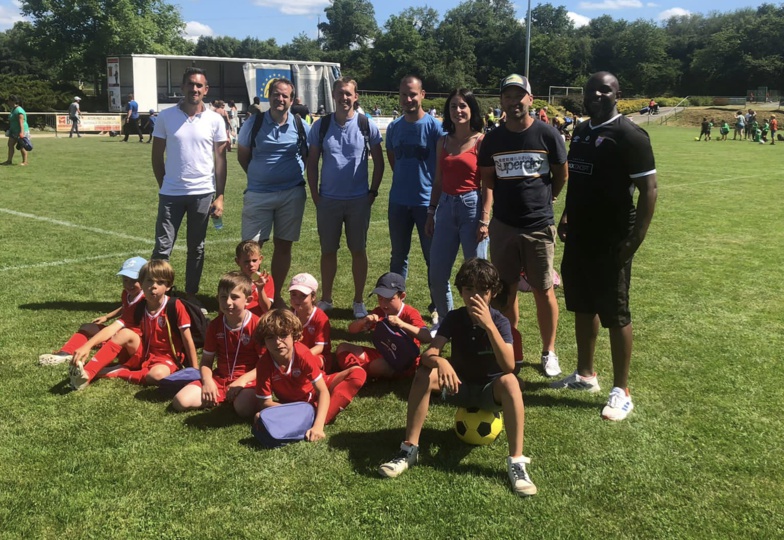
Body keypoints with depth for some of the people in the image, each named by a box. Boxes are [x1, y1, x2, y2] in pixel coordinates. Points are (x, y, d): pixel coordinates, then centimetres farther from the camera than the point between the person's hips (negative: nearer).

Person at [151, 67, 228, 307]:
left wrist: (220, 196, -2)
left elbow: (220, 158, 2)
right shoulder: (166, 117, -1)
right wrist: (164, 186, 7)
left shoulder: (215, 120, 0)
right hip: (171, 194, -1)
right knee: (162, 247, 0)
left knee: (197, 248, 10)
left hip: (203, 193, 1)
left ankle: (191, 294, 23)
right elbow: (157, 156, 7)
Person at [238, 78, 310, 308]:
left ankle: (276, 295, 21)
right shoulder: (253, 124, -2)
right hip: (258, 194, -1)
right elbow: (242, 156, 9)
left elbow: (309, 157, 12)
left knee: (283, 245, 8)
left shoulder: (301, 126, 0)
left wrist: (296, 177, 8)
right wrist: (259, 177, 10)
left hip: (292, 194, 1)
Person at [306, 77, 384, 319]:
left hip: (359, 200, -1)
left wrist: (373, 192, 0)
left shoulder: (367, 126, -2)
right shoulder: (321, 125, 1)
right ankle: (326, 300, 22)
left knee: (358, 251, 7)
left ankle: (359, 301, 19)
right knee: (328, 251, 9)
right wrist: (314, 193, 1)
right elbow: (312, 162, 6)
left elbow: (378, 162, 5)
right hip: (328, 199, 1)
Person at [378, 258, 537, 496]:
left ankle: (516, 461, -33)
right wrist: (440, 362, -48)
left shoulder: (500, 321, -16)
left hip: (490, 390, -2)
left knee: (509, 381, -36)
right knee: (424, 374, -26)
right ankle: (409, 449, -20)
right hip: (459, 386, 2)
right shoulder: (453, 318, -11)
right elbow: (428, 354, -24)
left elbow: (508, 366, -33)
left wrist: (489, 326, -42)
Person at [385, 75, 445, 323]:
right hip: (398, 201, 4)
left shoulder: (434, 126, -9)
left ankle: (437, 307, 16)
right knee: (398, 255, 14)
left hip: (427, 201, -4)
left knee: (433, 256, 5)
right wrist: (405, 179, 14)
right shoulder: (394, 127, 5)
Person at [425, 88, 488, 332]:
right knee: (437, 274, 7)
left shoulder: (481, 141, -5)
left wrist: (485, 220, -13)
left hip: (472, 206, -5)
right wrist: (431, 213, 13)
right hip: (446, 207, 6)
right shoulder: (443, 142, 12)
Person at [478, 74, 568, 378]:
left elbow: (561, 175, 6)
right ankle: (512, 350, 23)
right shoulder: (493, 139, 5)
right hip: (502, 226, 3)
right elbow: (488, 182, 6)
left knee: (544, 291, 3)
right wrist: (484, 219, -5)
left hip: (539, 226, -3)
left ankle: (549, 352, 17)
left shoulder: (547, 135, -4)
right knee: (506, 290, 10)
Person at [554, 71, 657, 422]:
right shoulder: (581, 132, 11)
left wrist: (636, 238, -21)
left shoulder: (629, 135, -13)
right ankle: (585, 374, 32)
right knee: (583, 307, 17)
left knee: (615, 315, 0)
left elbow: (649, 188, -16)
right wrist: (567, 217, 18)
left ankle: (621, 392, 11)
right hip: (578, 237, 8)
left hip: (612, 241, -8)